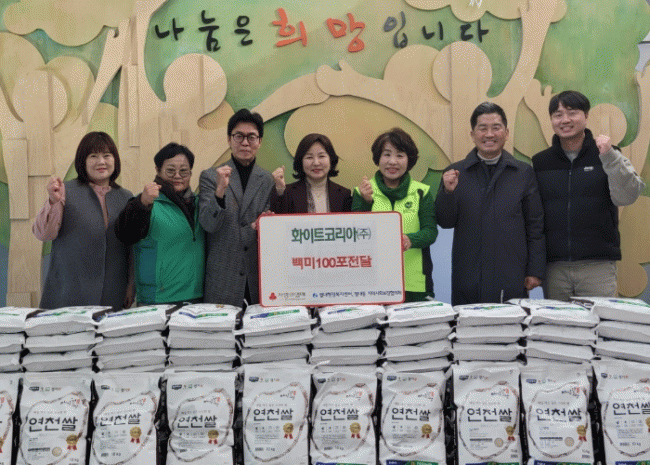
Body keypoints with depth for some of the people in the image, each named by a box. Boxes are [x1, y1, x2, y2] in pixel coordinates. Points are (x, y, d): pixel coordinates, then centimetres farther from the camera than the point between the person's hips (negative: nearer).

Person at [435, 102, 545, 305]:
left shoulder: (523, 172, 7)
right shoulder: (455, 173, 7)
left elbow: (535, 226, 7)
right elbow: (445, 222, 5)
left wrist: (535, 271, 3)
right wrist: (448, 192, -13)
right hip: (468, 279, 0)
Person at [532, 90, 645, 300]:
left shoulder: (608, 157, 6)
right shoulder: (540, 162, 10)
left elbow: (627, 196, -8)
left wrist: (610, 157, -18)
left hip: (597, 266, -1)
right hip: (554, 267, 2)